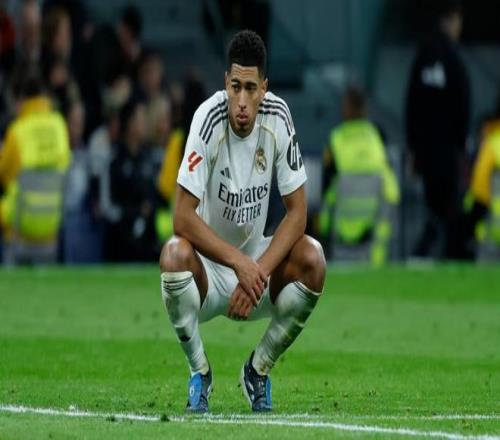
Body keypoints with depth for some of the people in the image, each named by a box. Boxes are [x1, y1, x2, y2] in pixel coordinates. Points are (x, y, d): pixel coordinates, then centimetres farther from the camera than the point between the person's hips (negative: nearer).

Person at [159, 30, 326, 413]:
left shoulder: (278, 116, -12)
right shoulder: (208, 118, -21)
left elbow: (297, 211, -9)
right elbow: (183, 218, -23)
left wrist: (258, 271, -21)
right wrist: (239, 262, -30)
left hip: (257, 259, 3)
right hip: (209, 269, -3)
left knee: (312, 257, -24)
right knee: (174, 254, -35)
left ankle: (260, 368, -1)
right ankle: (199, 371, -9)